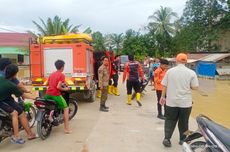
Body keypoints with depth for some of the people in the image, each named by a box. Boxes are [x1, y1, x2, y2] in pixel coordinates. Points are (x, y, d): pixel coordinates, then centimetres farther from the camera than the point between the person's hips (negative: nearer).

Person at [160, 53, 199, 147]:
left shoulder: (170, 71, -3)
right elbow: (195, 87, -5)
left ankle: (167, 138, 5)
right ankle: (183, 140, 27)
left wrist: (163, 96, 11)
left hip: (171, 101, 1)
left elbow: (164, 85, -1)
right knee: (183, 122, 16)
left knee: (170, 121, 13)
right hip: (185, 102, 0)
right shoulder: (191, 73, -6)